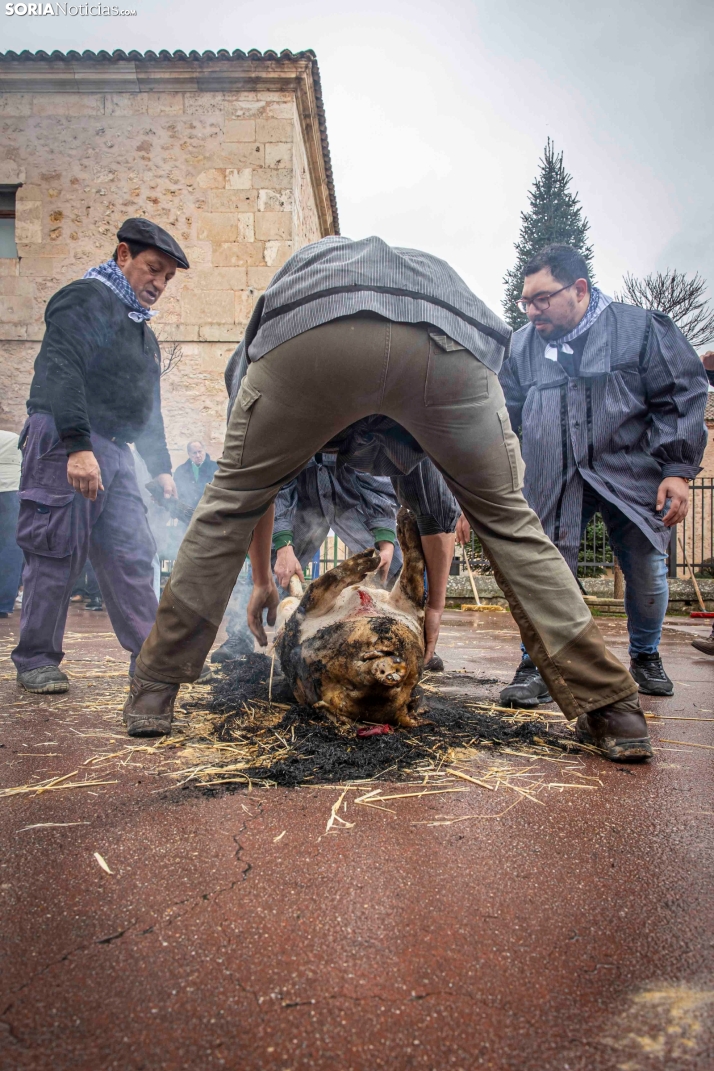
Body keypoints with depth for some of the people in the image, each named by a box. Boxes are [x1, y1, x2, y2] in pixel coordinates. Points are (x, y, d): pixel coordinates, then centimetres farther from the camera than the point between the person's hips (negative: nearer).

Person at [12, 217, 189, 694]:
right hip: (64, 444, -8)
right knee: (58, 555, -5)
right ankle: (37, 661, 8)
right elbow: (59, 370, -19)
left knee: (131, 554, 3)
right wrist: (79, 445, -29)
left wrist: (161, 466, 20)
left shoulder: (142, 330, 25)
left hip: (113, 451, 9)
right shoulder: (86, 299, -4)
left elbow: (148, 407, 29)